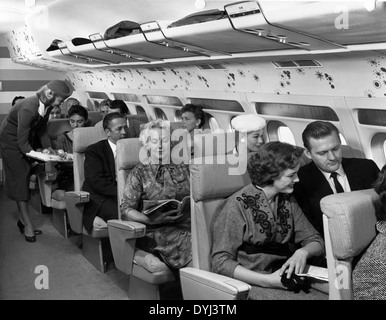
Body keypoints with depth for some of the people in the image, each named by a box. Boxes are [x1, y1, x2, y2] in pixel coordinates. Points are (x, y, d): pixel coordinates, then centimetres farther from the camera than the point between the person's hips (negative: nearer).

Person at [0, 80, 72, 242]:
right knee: (20, 179, -6)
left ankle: (23, 219, 14)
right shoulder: (28, 108, -34)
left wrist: (41, 149, -9)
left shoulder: (47, 106, -12)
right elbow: (22, 142, -31)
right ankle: (27, 224, -2)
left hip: (27, 140, 7)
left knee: (26, 178, 6)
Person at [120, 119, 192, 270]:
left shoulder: (183, 167, 15)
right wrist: (151, 219, -18)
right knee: (187, 243, -31)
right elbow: (126, 210, -2)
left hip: (186, 223, 3)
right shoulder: (139, 173, 5)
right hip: (154, 230, -3)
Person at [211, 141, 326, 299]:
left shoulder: (288, 201, 8)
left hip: (287, 279, 7)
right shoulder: (237, 206, -12)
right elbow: (221, 262, -14)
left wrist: (302, 252, -13)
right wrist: (267, 280, -24)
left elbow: (316, 241, 11)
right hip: (254, 284, -6)